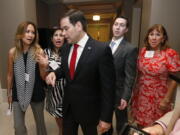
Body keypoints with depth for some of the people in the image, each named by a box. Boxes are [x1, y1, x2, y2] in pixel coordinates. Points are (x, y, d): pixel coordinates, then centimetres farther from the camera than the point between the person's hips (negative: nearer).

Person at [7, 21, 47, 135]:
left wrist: (42, 65, -27)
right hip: (18, 93, 2)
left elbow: (43, 77, -8)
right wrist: (9, 92, 15)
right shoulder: (13, 52, -6)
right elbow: (10, 74, 6)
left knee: (40, 122, 17)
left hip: (36, 93, -1)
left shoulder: (39, 51, -12)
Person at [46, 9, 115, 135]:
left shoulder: (101, 50, -20)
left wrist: (106, 118, -14)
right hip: (68, 107, 5)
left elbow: (108, 87, -18)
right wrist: (55, 73, -6)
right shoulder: (66, 48, 0)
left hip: (89, 109, -5)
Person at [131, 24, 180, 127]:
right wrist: (135, 90, 11)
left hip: (158, 96, -3)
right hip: (141, 94, 4)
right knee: (140, 122, 18)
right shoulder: (143, 50, -1)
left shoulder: (170, 54, -14)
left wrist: (167, 99, -9)